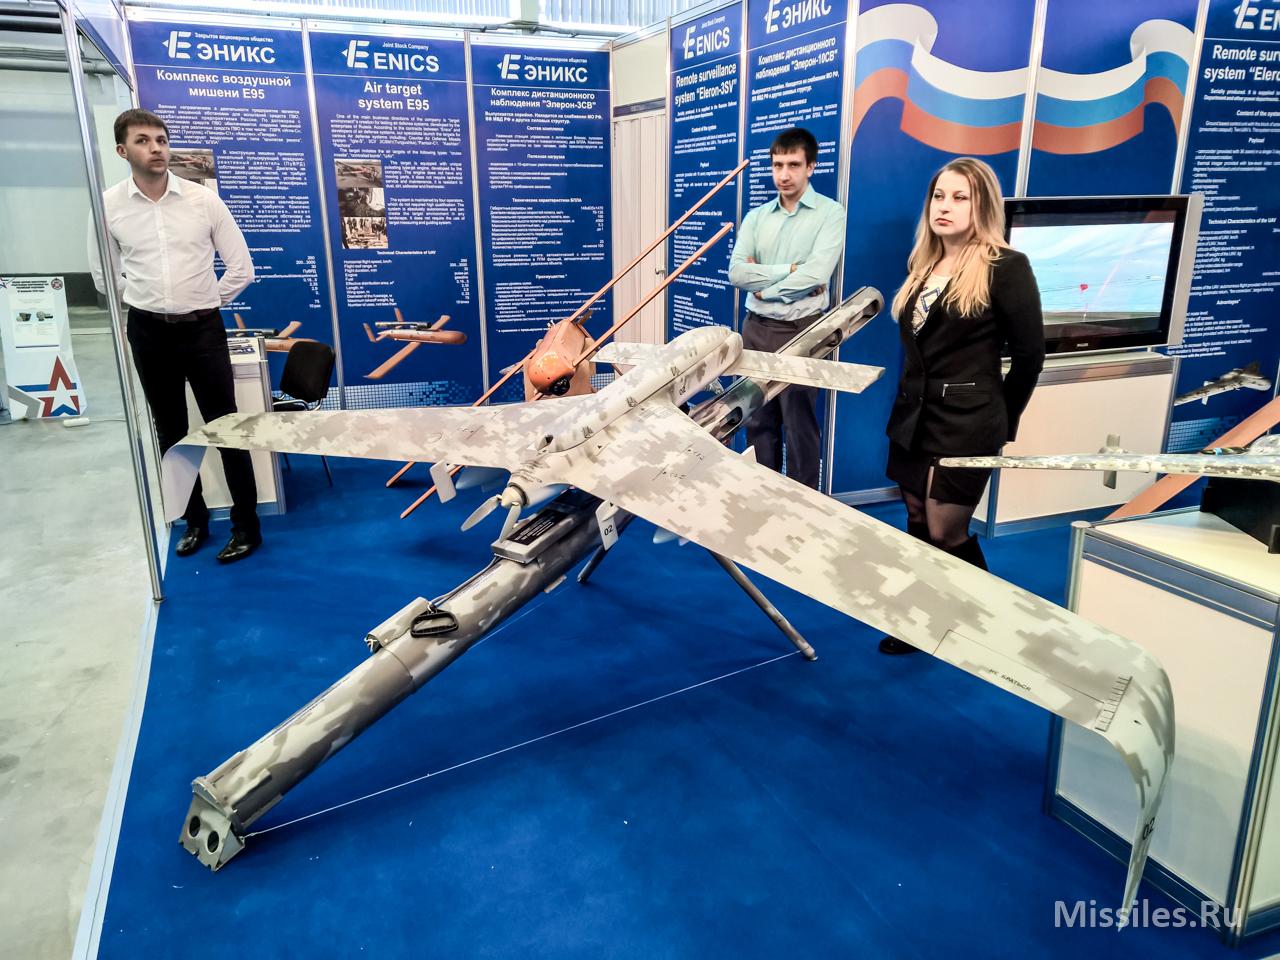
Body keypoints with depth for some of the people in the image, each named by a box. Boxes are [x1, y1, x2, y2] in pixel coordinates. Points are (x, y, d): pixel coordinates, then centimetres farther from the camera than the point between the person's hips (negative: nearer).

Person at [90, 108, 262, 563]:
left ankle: (246, 525, 9)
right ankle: (195, 520, 26)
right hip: (148, 333, 2)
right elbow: (105, 276, 10)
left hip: (202, 329, -2)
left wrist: (204, 303, 3)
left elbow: (241, 267, 1)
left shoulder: (203, 199, -5)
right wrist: (146, 303, 8)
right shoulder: (109, 206, -2)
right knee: (171, 433, 11)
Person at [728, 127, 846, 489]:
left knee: (800, 427, 3)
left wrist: (764, 287, -8)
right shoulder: (756, 217, 9)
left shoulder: (830, 213, -4)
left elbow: (816, 275, -17)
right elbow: (737, 272, -4)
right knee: (758, 422, 12)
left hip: (801, 331, -5)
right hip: (756, 328, 5)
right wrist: (789, 269, -12)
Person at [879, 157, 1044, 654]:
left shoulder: (1007, 267, -11)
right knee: (917, 525, 13)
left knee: (946, 534, -2)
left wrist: (1000, 421, 3)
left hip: (965, 422, -7)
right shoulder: (921, 265, 9)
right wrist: (911, 401, 12)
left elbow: (1029, 354, -6)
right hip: (913, 415, 7)